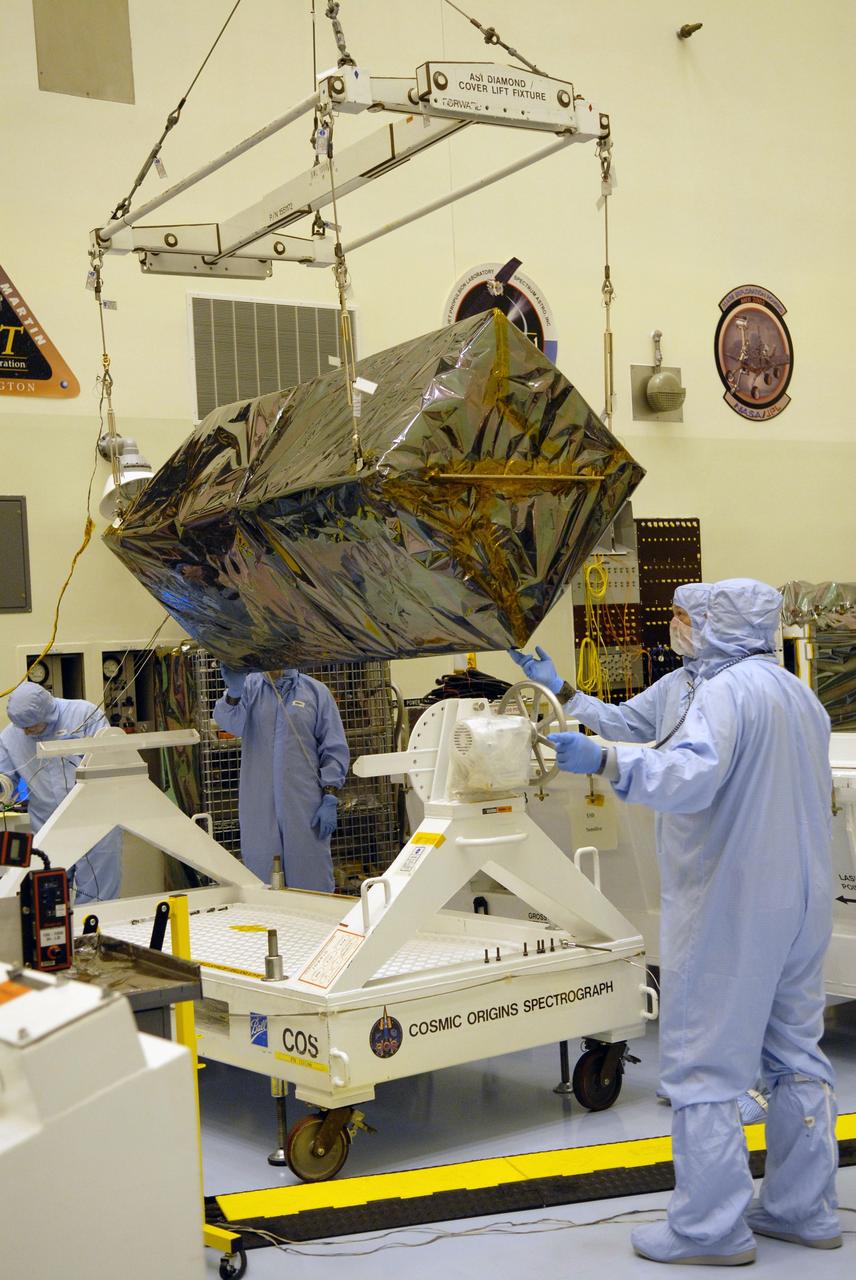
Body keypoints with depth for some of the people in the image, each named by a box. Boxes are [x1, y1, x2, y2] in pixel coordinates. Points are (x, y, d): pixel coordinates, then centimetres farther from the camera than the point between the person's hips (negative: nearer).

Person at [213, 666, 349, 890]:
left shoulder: (316, 692, 5)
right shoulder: (249, 687, 5)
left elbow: (335, 749, 4)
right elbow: (230, 721, -15)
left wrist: (330, 798, -4)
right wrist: (233, 694, -37)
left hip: (306, 808, -1)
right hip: (259, 809, 1)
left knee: (311, 881, 2)